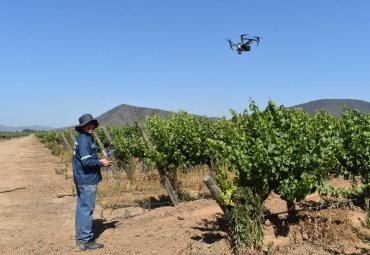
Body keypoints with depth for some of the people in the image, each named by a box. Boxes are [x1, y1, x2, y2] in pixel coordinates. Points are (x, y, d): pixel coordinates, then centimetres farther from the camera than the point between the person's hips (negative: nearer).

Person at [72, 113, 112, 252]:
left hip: (82, 180, 10)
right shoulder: (84, 139, -17)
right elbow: (87, 161, -24)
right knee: (87, 210, -3)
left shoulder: (85, 138, 13)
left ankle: (80, 238, 24)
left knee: (82, 209, 14)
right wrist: (101, 163, -11)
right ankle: (86, 241, 5)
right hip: (87, 180, -10)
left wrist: (100, 160, 9)